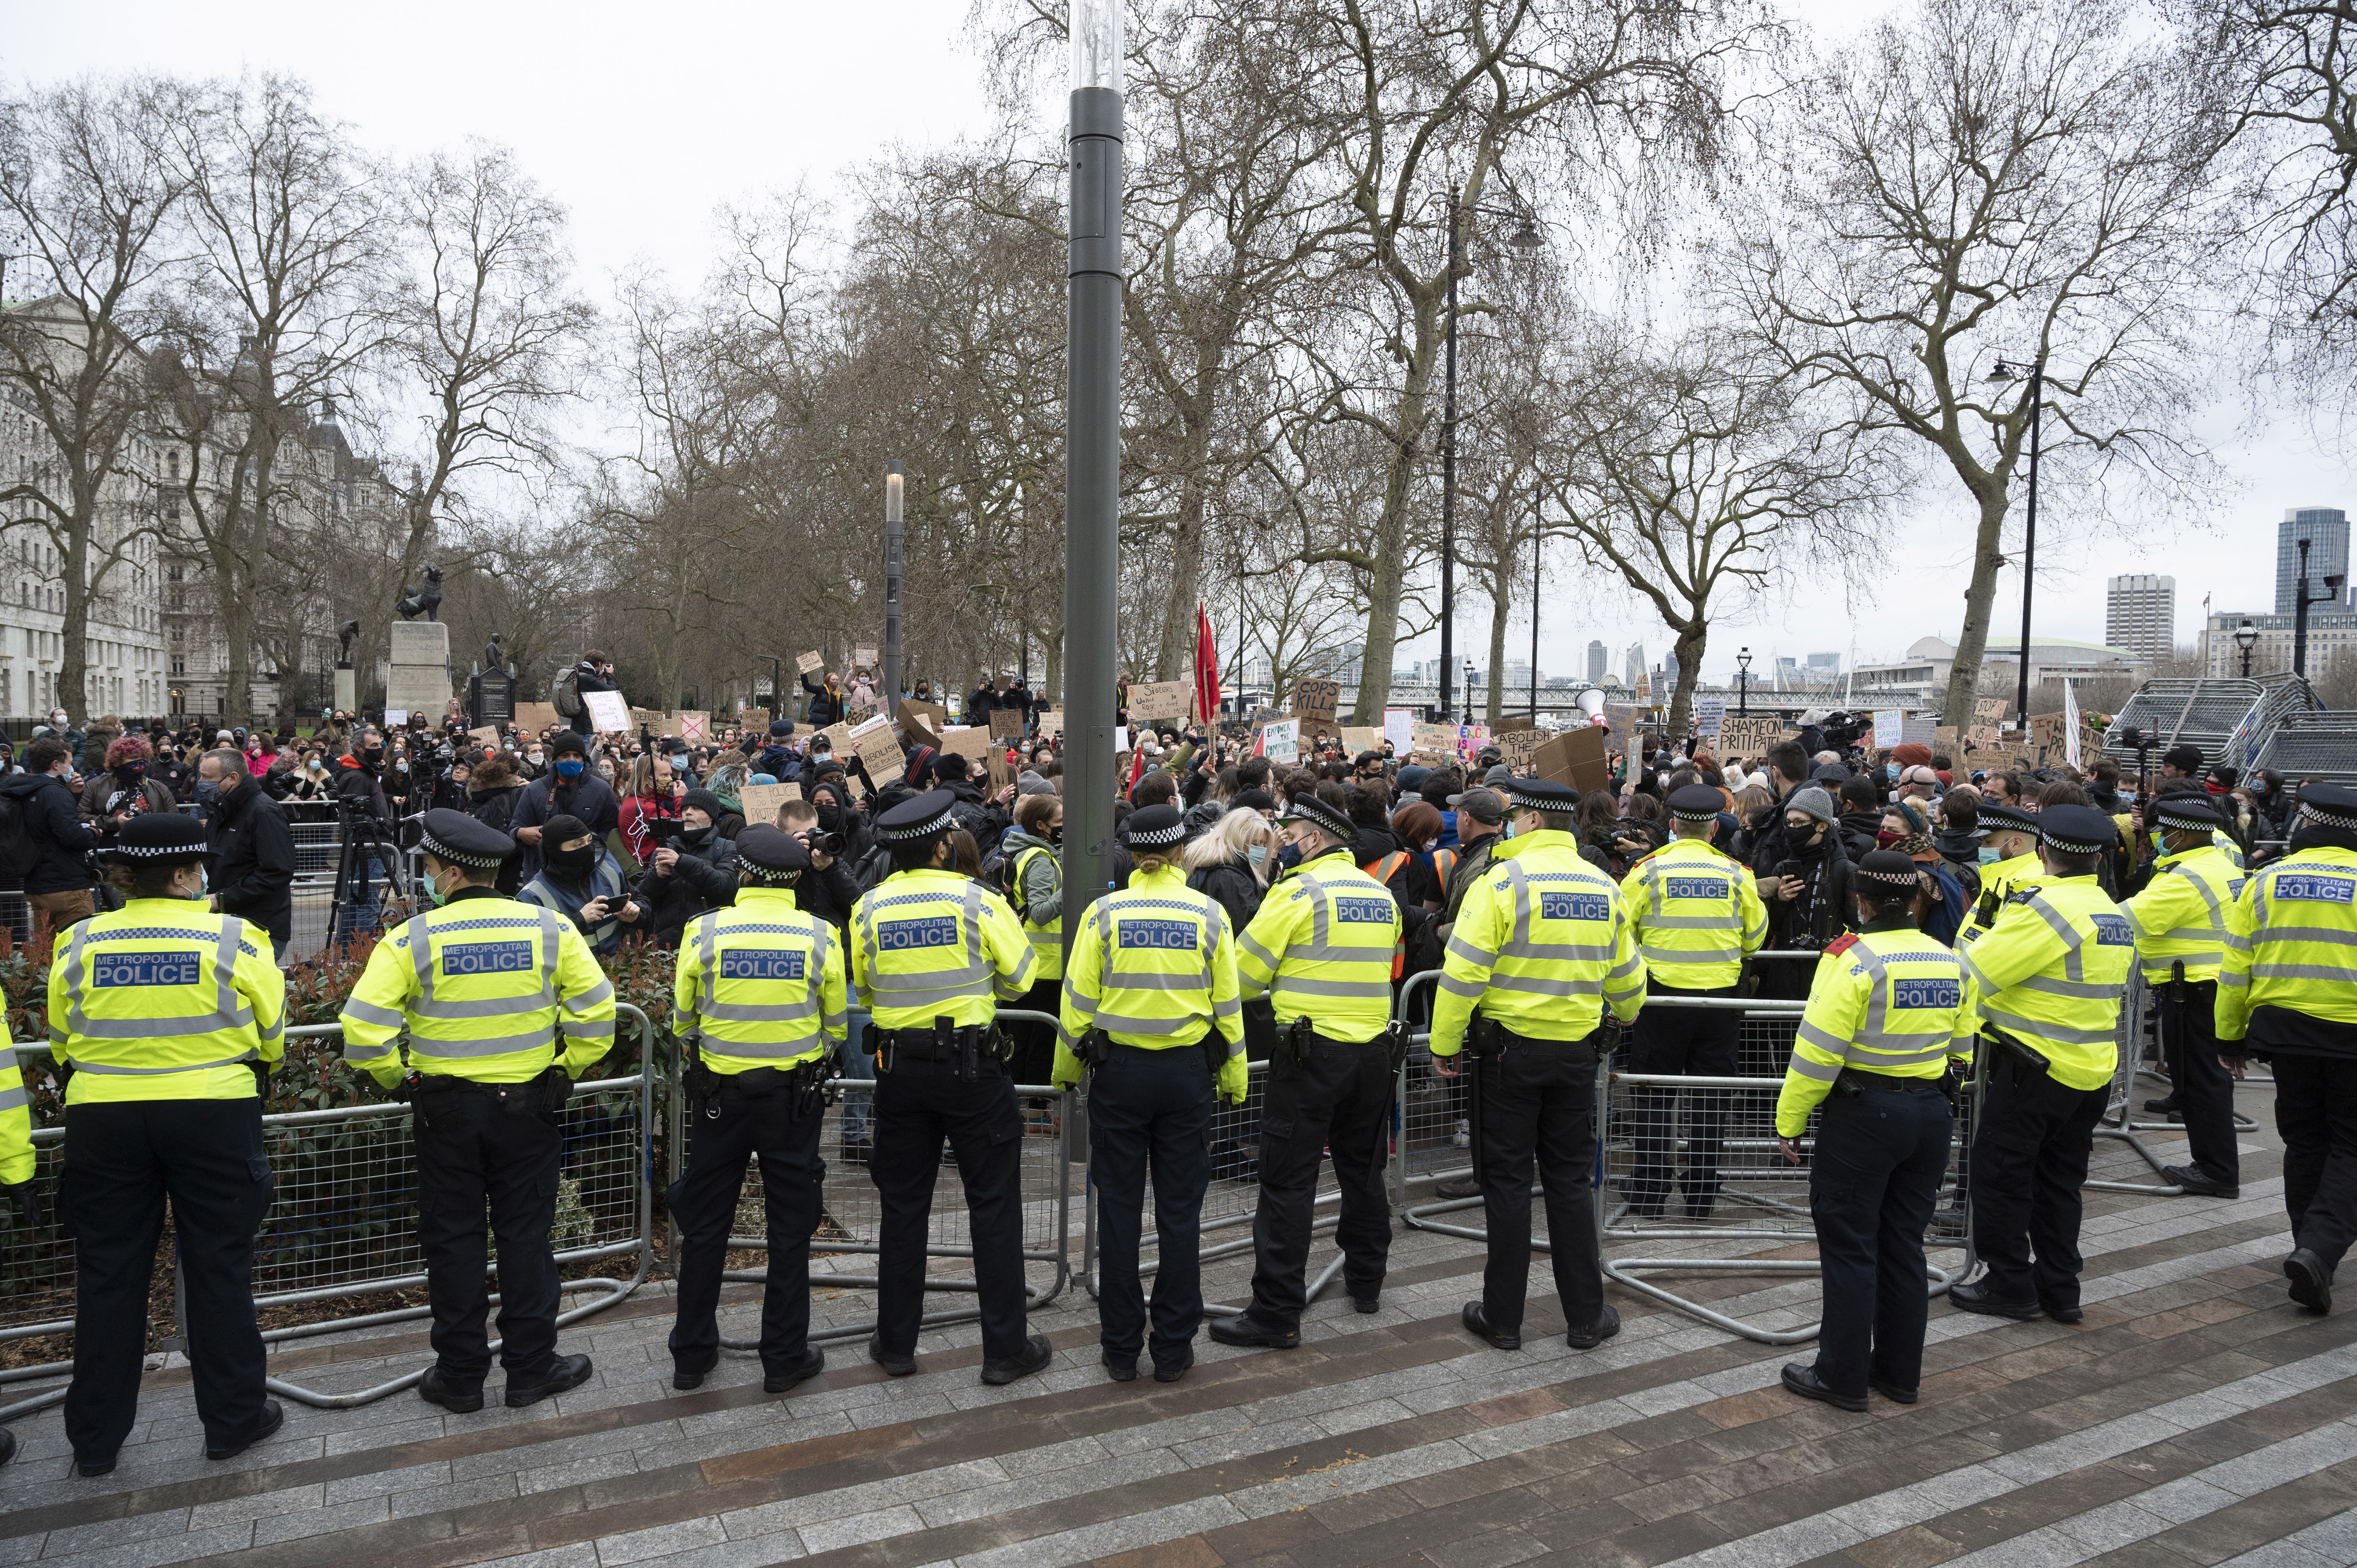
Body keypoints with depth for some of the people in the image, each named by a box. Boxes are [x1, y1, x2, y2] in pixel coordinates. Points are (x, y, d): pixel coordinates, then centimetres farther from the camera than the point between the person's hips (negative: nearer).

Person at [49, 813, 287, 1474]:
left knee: (108, 1275, 13)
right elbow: (272, 1039, -2)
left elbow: (61, 1040, 10)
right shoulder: (234, 940, -10)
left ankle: (94, 1439, 23)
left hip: (102, 1118, 3)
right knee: (218, 1267, 8)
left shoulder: (81, 944, -2)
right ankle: (233, 1419, 19)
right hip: (212, 1116, -3)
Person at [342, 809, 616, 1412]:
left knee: (452, 1239, 12)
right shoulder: (550, 928, -7)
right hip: (529, 1105, 1)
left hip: (445, 1109, -1)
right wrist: (565, 1071, 6)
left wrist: (397, 1079, 2)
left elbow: (362, 1030, -15)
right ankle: (531, 1367, 19)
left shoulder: (412, 939, -11)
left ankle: (460, 1375, 23)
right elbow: (597, 1014, -8)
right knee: (526, 1236, 11)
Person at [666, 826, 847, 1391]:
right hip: (795, 1098, 0)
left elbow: (683, 1021, 0)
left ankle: (692, 1354, 26)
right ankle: (785, 1357, 19)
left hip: (719, 1095, 1)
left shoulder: (703, 931, -10)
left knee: (705, 1224, 14)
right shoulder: (820, 937, -9)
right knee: (790, 1228, 10)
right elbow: (835, 1029, -1)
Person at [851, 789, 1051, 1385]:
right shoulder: (978, 900, -11)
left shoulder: (868, 909, -2)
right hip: (971, 1063, -3)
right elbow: (1021, 977, -4)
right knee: (994, 1203, 6)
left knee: (903, 1206, 14)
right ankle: (1005, 1348, 13)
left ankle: (896, 1345, 23)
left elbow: (865, 990, 11)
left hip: (899, 1066, 3)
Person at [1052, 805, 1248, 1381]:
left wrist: (1065, 1070, 10)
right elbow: (1228, 1005, 1)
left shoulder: (1104, 913, -5)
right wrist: (1233, 1080, 12)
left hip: (1118, 1072, -1)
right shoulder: (1209, 914, -2)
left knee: (1119, 1210, 9)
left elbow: (1078, 1002, -3)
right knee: (1180, 1213, 9)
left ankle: (1121, 1349, 18)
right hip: (1188, 1073, 1)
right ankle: (1173, 1349, 17)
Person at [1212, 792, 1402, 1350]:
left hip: (1311, 1051, -7)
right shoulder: (1382, 894, 10)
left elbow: (1246, 973, -7)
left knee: (1288, 1182, -2)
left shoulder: (1298, 891, -10)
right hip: (1375, 1051, 7)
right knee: (1363, 1169, 21)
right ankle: (1366, 1281, 34)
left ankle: (1277, 1313, 0)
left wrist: (1280, 986, 15)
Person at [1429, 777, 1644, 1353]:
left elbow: (1464, 972, -18)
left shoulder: (1502, 881, -14)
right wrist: (1630, 1013, 36)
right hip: (1577, 1051, 4)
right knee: (1571, 1178, 14)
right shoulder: (1604, 887, 3)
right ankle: (1586, 1317, 21)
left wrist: (1445, 1045, -7)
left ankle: (1503, 1317, 15)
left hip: (1508, 1047, -4)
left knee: (1506, 1180, 6)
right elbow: (1625, 976, 14)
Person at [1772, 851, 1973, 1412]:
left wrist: (1790, 1122, -11)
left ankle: (1843, 1377, 13)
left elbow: (1818, 1052, -19)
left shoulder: (1852, 960, -17)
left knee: (1849, 1248, 4)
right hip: (1931, 1115, 7)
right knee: (1904, 1245, 17)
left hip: (1863, 1117, -7)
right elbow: (1962, 1050, 13)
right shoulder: (1950, 961, 5)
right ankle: (1901, 1373, 27)